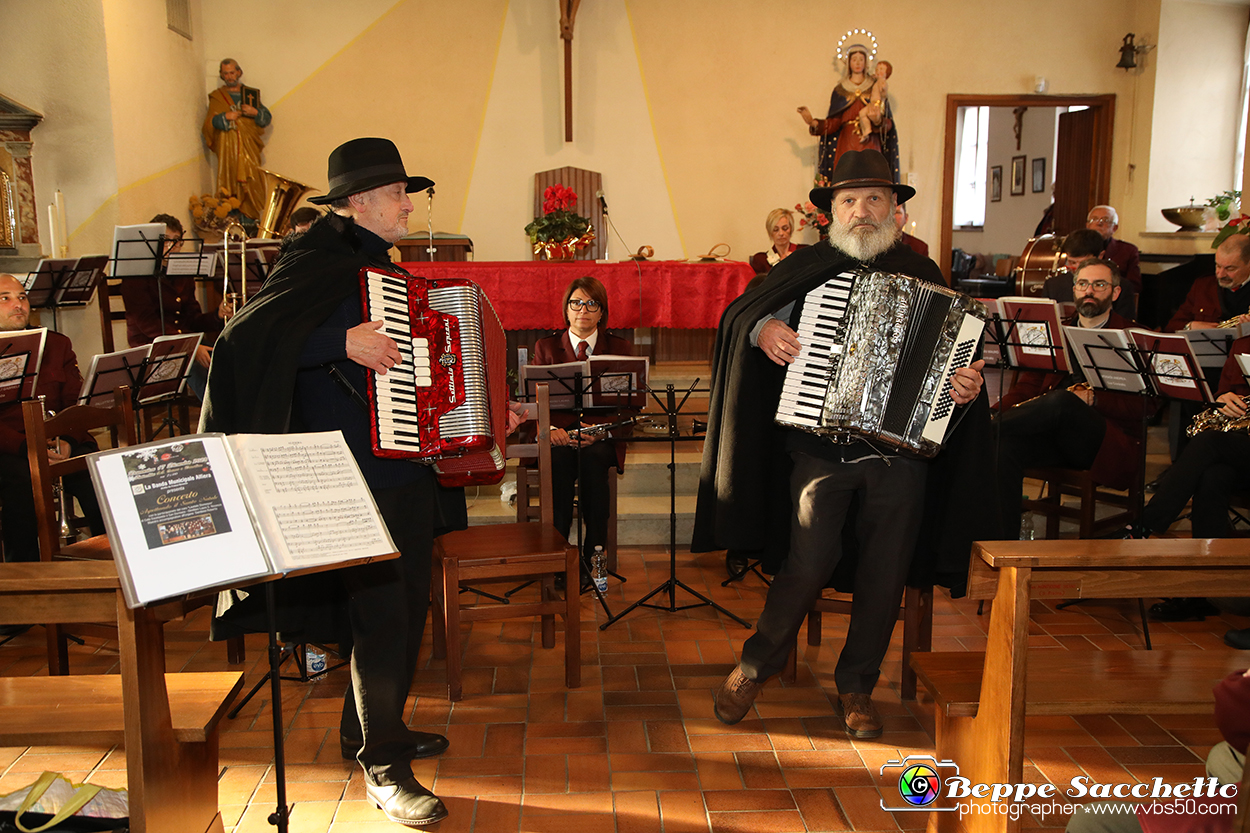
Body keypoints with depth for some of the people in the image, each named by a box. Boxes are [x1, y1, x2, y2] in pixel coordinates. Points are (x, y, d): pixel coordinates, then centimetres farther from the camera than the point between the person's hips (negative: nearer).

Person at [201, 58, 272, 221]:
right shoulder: (216, 96, 12)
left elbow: (267, 118, 10)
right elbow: (209, 123, 3)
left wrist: (255, 112, -10)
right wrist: (225, 117, -13)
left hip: (249, 146, 1)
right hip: (228, 148, -1)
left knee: (251, 182, -8)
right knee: (230, 182, -8)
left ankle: (251, 218, -6)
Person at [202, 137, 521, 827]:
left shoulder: (384, 269, 19)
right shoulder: (319, 261, -9)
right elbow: (245, 337, -21)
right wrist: (344, 340, -29)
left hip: (408, 472, 9)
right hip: (358, 476, -9)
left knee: (407, 605, 16)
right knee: (381, 613, -5)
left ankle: (372, 726, 35)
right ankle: (383, 769, 10)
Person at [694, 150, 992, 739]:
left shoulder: (921, 274, 12)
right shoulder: (808, 267, 7)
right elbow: (740, 312, 9)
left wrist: (968, 382, -10)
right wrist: (762, 327, -13)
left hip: (901, 449, 2)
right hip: (821, 446, -2)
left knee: (886, 571, 5)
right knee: (812, 560, -12)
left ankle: (856, 686, 25)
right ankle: (755, 667, 12)